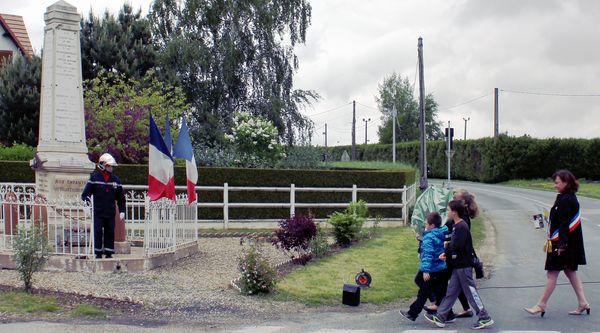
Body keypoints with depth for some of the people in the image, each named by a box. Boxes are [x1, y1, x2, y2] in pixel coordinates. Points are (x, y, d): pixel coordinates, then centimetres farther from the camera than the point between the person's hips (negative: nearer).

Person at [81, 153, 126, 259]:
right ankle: (98, 253, 10)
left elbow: (121, 197, 15)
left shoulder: (115, 180, 10)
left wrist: (122, 211, 10)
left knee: (110, 232, 4)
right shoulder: (94, 178, 2)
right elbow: (86, 193, 4)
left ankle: (109, 252, 13)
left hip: (110, 212, 2)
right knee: (98, 232, -1)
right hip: (98, 211, -2)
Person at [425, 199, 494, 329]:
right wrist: (446, 253, 5)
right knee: (451, 292, 12)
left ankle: (485, 318, 9)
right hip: (458, 265, 10)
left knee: (471, 292, -1)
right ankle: (440, 317, 17)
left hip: (464, 266, -10)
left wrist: (447, 245, -8)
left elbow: (457, 246, -26)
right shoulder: (457, 226, 13)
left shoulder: (461, 227, -18)